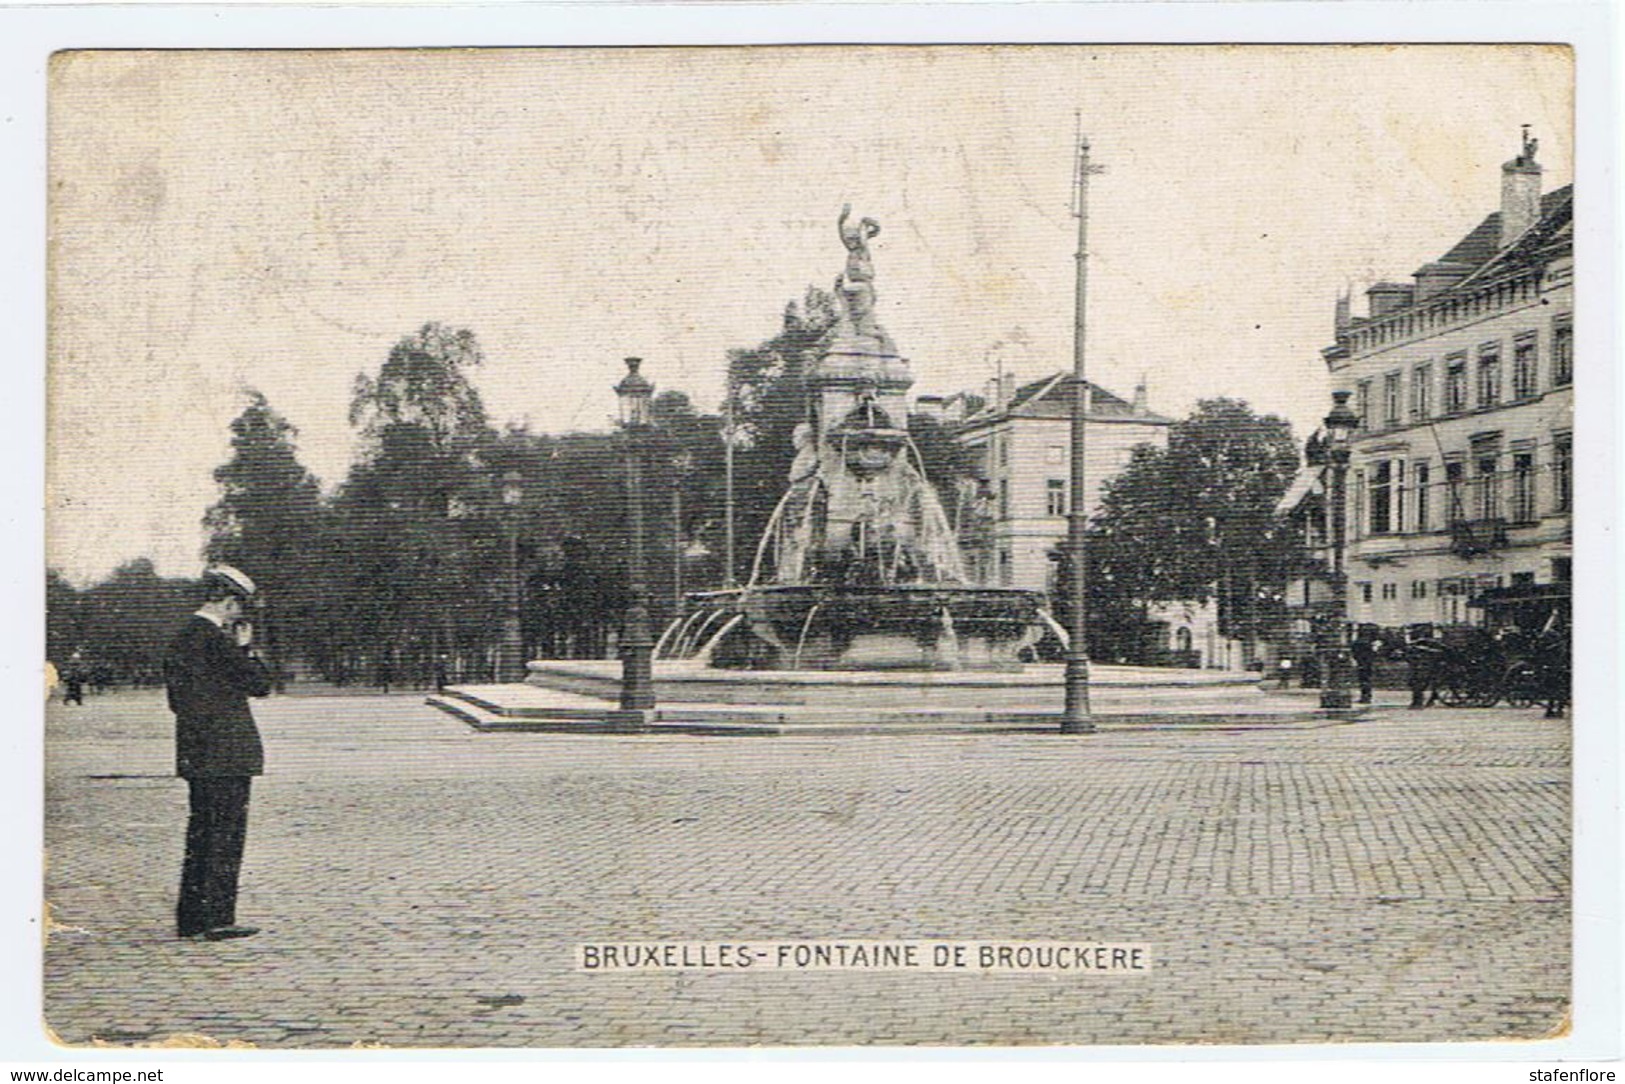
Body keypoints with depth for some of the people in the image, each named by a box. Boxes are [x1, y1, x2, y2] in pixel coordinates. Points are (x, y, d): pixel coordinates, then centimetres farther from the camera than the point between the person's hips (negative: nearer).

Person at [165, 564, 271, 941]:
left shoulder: (181, 637, 13)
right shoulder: (216, 639, -16)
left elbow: (175, 699, 20)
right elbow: (260, 683, -12)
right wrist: (247, 648, -1)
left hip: (195, 755, 9)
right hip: (226, 754, -9)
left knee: (201, 832, 14)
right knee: (225, 834, -4)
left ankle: (191, 918, 19)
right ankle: (214, 919, -2)